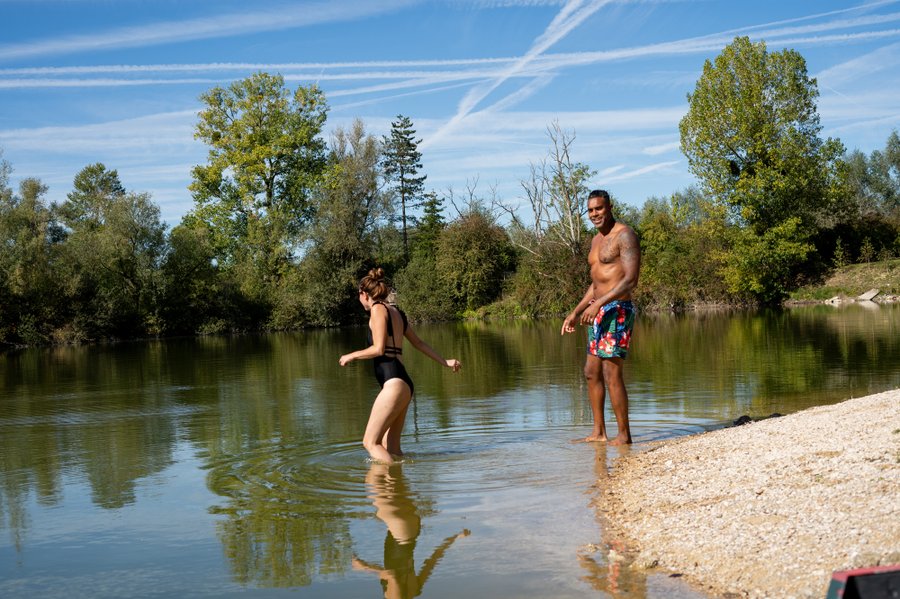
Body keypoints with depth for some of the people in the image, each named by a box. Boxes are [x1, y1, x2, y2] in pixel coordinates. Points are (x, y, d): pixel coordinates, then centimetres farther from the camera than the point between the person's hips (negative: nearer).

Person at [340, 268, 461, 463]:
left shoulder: (378, 309, -4)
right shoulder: (396, 312, 20)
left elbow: (378, 349, -12)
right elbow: (419, 343, 26)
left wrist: (352, 356, 2)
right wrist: (445, 361, 35)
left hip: (394, 383, -9)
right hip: (404, 384, 9)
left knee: (371, 442, -11)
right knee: (390, 448, 7)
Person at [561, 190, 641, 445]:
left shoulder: (624, 235, -10)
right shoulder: (597, 240, 18)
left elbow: (631, 280, -19)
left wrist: (598, 304, -24)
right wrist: (576, 312, 21)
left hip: (617, 311, -9)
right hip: (598, 312, 9)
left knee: (611, 374, -10)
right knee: (591, 372, 10)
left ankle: (624, 435, -2)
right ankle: (598, 431, 18)